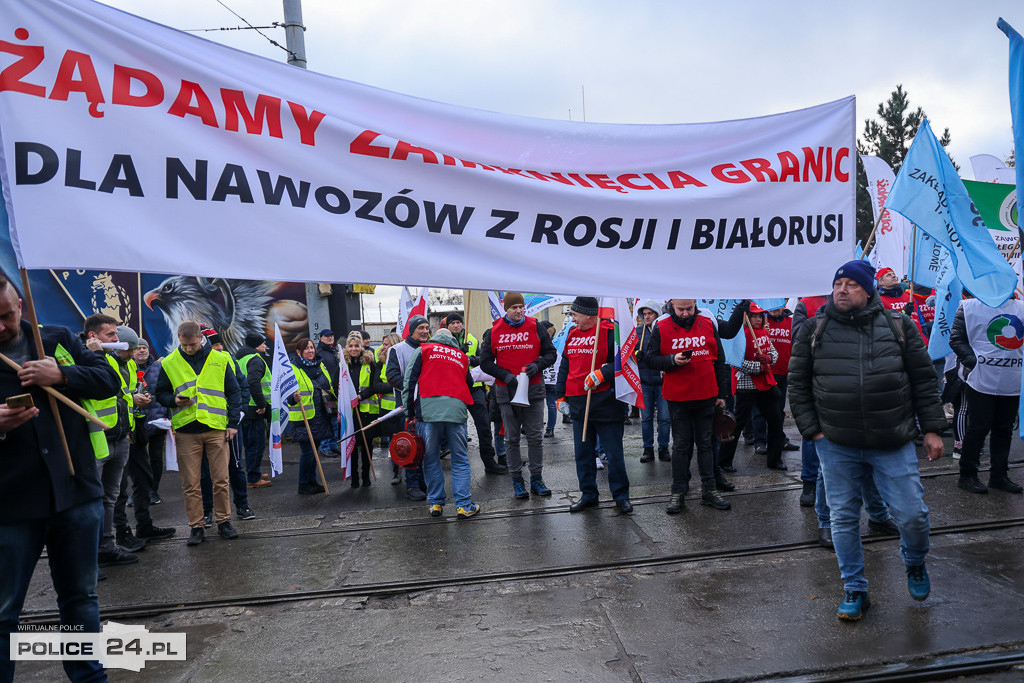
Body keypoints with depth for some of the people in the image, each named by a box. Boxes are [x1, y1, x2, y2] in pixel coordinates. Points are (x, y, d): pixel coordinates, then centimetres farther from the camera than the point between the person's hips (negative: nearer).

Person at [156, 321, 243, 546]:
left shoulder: (220, 359, 4)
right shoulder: (169, 363, 5)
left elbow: (233, 393, 8)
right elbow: (161, 393, 13)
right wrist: (174, 401, -9)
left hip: (216, 429, 0)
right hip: (185, 431, 1)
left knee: (221, 480, 3)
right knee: (190, 484, 4)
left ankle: (224, 521, 18)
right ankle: (196, 527, 15)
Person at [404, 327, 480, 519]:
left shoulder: (422, 350, 16)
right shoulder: (462, 356, 24)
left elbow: (410, 381, 10)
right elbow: (469, 385, 29)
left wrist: (409, 412, 11)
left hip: (428, 410, -1)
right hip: (456, 410, 1)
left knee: (431, 459, 10)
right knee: (460, 460, 7)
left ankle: (436, 503, 14)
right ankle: (464, 506, 3)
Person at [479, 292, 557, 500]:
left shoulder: (535, 327, 1)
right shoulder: (494, 331, 1)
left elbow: (551, 353, 7)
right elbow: (485, 361, 2)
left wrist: (537, 365, -13)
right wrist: (505, 375, -12)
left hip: (534, 390, 0)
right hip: (506, 391, 0)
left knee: (535, 436, 6)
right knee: (512, 438, 7)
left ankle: (537, 479, 17)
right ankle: (517, 481, 17)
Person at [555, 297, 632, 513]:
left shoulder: (610, 332, -8)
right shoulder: (572, 336, 14)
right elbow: (564, 367, 20)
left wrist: (602, 374, -24)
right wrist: (561, 394, 16)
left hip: (605, 403, -7)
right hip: (578, 404, 7)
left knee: (614, 452, 2)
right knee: (582, 452, 12)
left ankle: (621, 496, 16)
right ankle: (588, 495, 24)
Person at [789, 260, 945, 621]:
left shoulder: (898, 326, 4)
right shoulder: (814, 331, 2)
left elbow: (924, 380, 7)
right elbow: (798, 385, 5)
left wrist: (932, 429, 3)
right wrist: (813, 430, -1)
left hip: (894, 443, 0)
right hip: (836, 445, 0)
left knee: (912, 514, 3)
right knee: (844, 518, 8)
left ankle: (915, 564, 37)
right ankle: (855, 590, 25)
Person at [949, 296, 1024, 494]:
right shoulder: (970, 307, -2)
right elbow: (956, 339, -4)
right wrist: (973, 361, -15)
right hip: (981, 381, -5)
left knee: (1004, 429, 12)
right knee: (978, 428, 0)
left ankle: (999, 476, 24)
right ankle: (967, 475, 11)